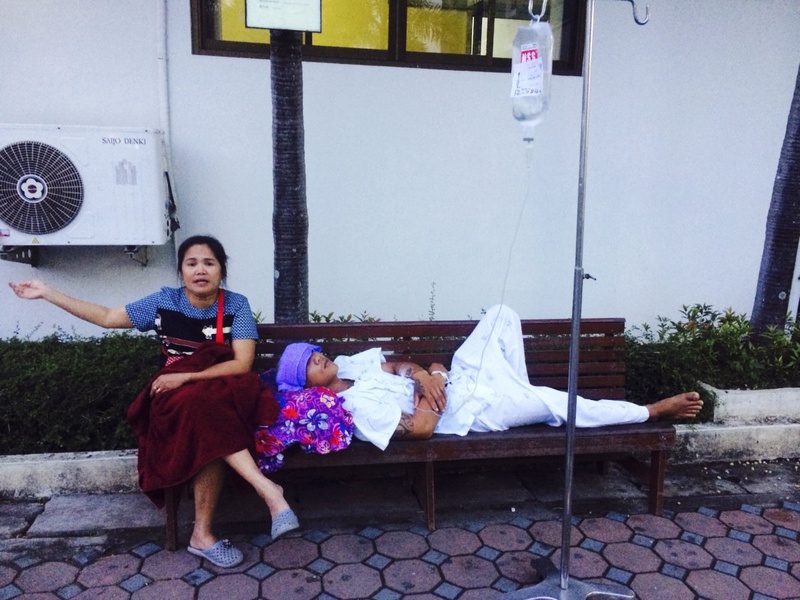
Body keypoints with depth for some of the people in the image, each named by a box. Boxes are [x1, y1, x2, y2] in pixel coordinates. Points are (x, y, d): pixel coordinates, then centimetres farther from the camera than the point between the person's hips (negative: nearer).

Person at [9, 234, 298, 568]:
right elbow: (107, 317, 12)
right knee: (206, 414, -36)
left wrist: (185, 377, -19)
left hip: (221, 395, -1)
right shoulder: (164, 301, 4)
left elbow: (243, 364, -13)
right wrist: (47, 293, 12)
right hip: (174, 396, 1)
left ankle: (202, 534, -26)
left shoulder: (236, 305, -4)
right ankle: (267, 489, -37)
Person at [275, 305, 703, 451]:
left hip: (458, 377, 8)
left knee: (501, 315, 5)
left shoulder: (348, 364, 3)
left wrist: (419, 373, -12)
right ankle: (652, 411, 11)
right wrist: (432, 378, -16)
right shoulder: (356, 406, -22)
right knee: (556, 403, -9)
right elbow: (421, 429, -26)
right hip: (466, 410, -8)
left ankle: (519, 395, 18)